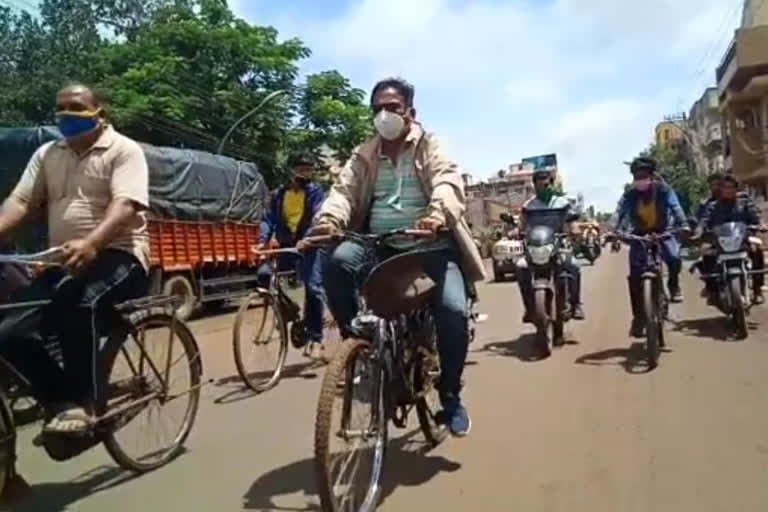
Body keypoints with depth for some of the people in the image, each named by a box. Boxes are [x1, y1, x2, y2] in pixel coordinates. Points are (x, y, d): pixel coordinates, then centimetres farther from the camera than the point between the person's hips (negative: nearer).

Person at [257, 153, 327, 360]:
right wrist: (264, 240, -15)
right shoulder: (279, 193, 11)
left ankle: (315, 338, 0)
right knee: (264, 274, -18)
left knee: (313, 289, -10)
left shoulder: (316, 192, 1)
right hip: (286, 245, 3)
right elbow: (270, 218, 3)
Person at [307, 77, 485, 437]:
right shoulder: (364, 156, 15)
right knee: (338, 261, -29)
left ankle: (450, 394, 3)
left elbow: (447, 182, -13)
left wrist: (437, 214, -37)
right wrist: (328, 220, -26)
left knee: (452, 310, -23)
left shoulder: (429, 147, 7)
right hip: (379, 245, 2)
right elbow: (344, 189, -2)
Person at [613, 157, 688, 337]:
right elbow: (620, 212, -21)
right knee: (635, 274, -11)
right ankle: (638, 316, -3)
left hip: (662, 232, 0)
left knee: (674, 257, -28)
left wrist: (683, 225, -40)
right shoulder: (630, 194, -9)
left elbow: (675, 207, -23)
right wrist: (615, 231, -39)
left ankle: (673, 284, 7)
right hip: (639, 234, 0)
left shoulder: (663, 189, -10)